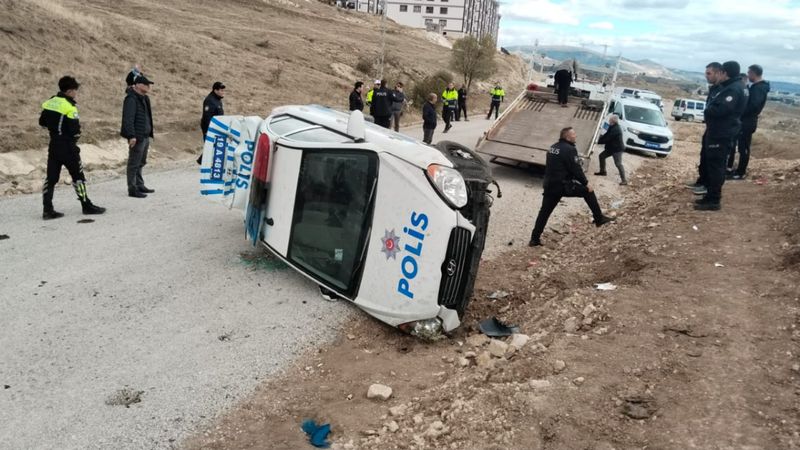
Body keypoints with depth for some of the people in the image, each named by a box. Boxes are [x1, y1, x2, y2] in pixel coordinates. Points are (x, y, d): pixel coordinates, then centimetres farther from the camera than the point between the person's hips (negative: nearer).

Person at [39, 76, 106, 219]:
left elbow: (42, 122, 14)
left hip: (53, 145, 7)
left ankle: (47, 209, 5)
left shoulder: (49, 102, 7)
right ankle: (86, 205, 12)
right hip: (67, 146, -7)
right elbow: (75, 130, -18)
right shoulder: (69, 106, -16)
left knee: (51, 176, 7)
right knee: (78, 175, 4)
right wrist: (75, 138, 2)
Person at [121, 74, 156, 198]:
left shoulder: (144, 98, 15)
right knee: (134, 164, -4)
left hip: (145, 136, 10)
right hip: (137, 137, -10)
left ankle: (140, 185, 28)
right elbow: (128, 119, -21)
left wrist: (149, 134, 22)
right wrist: (132, 136, -25)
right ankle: (132, 189, 1)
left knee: (141, 163, 18)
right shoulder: (131, 99, -15)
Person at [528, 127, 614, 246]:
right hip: (563, 185, -7)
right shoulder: (569, 149, -11)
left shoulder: (553, 148, 14)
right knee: (588, 191, 11)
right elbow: (576, 170, -12)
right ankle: (599, 218, 16)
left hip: (549, 186, 7)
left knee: (544, 212, 10)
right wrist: (586, 183, -3)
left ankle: (535, 239, 8)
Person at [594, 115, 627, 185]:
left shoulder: (615, 129, -25)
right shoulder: (612, 127, 8)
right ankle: (602, 171, 34)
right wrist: (600, 138, 0)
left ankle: (624, 180, -10)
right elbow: (607, 135, 15)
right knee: (601, 156, 18)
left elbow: (607, 138, -25)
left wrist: (599, 141, -14)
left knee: (618, 164, -12)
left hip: (617, 149, -11)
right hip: (611, 147, 11)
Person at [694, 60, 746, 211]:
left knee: (716, 166, -8)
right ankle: (710, 196, 24)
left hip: (722, 135, -10)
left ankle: (714, 201, -5)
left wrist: (708, 110, -10)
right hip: (716, 132, 10)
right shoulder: (727, 87, 17)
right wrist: (709, 110, 0)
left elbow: (721, 109, -27)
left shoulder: (734, 89, -16)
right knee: (711, 165, 15)